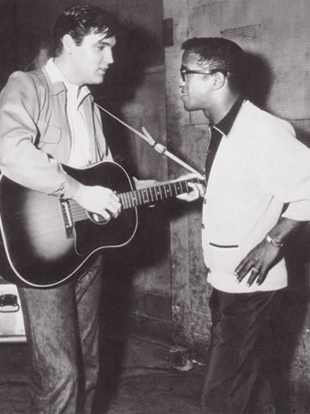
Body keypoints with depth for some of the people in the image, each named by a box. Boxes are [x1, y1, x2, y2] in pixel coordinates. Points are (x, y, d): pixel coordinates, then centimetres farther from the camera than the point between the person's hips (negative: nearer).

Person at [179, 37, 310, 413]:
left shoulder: (261, 131, -21)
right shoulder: (222, 130, 8)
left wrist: (273, 241, -21)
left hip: (250, 286, -9)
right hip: (227, 282, 9)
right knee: (250, 382, 21)